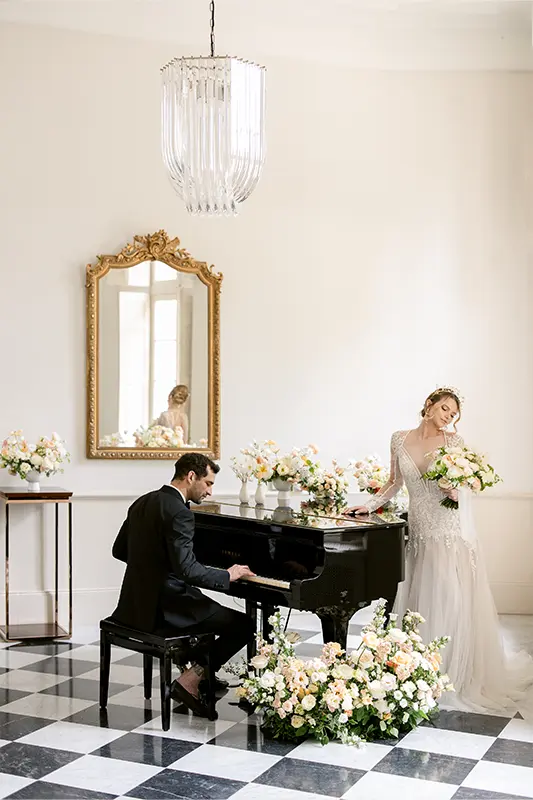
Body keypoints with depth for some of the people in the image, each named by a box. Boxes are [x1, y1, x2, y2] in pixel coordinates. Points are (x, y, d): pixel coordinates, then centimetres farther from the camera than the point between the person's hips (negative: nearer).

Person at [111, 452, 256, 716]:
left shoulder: (143, 503, 9)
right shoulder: (178, 513, -19)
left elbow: (120, 550, 18)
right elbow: (187, 570, -26)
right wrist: (227, 575, -12)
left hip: (136, 602, 10)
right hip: (163, 608, -9)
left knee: (207, 609, 32)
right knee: (244, 625, -3)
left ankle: (200, 676, 26)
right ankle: (190, 680, -2)